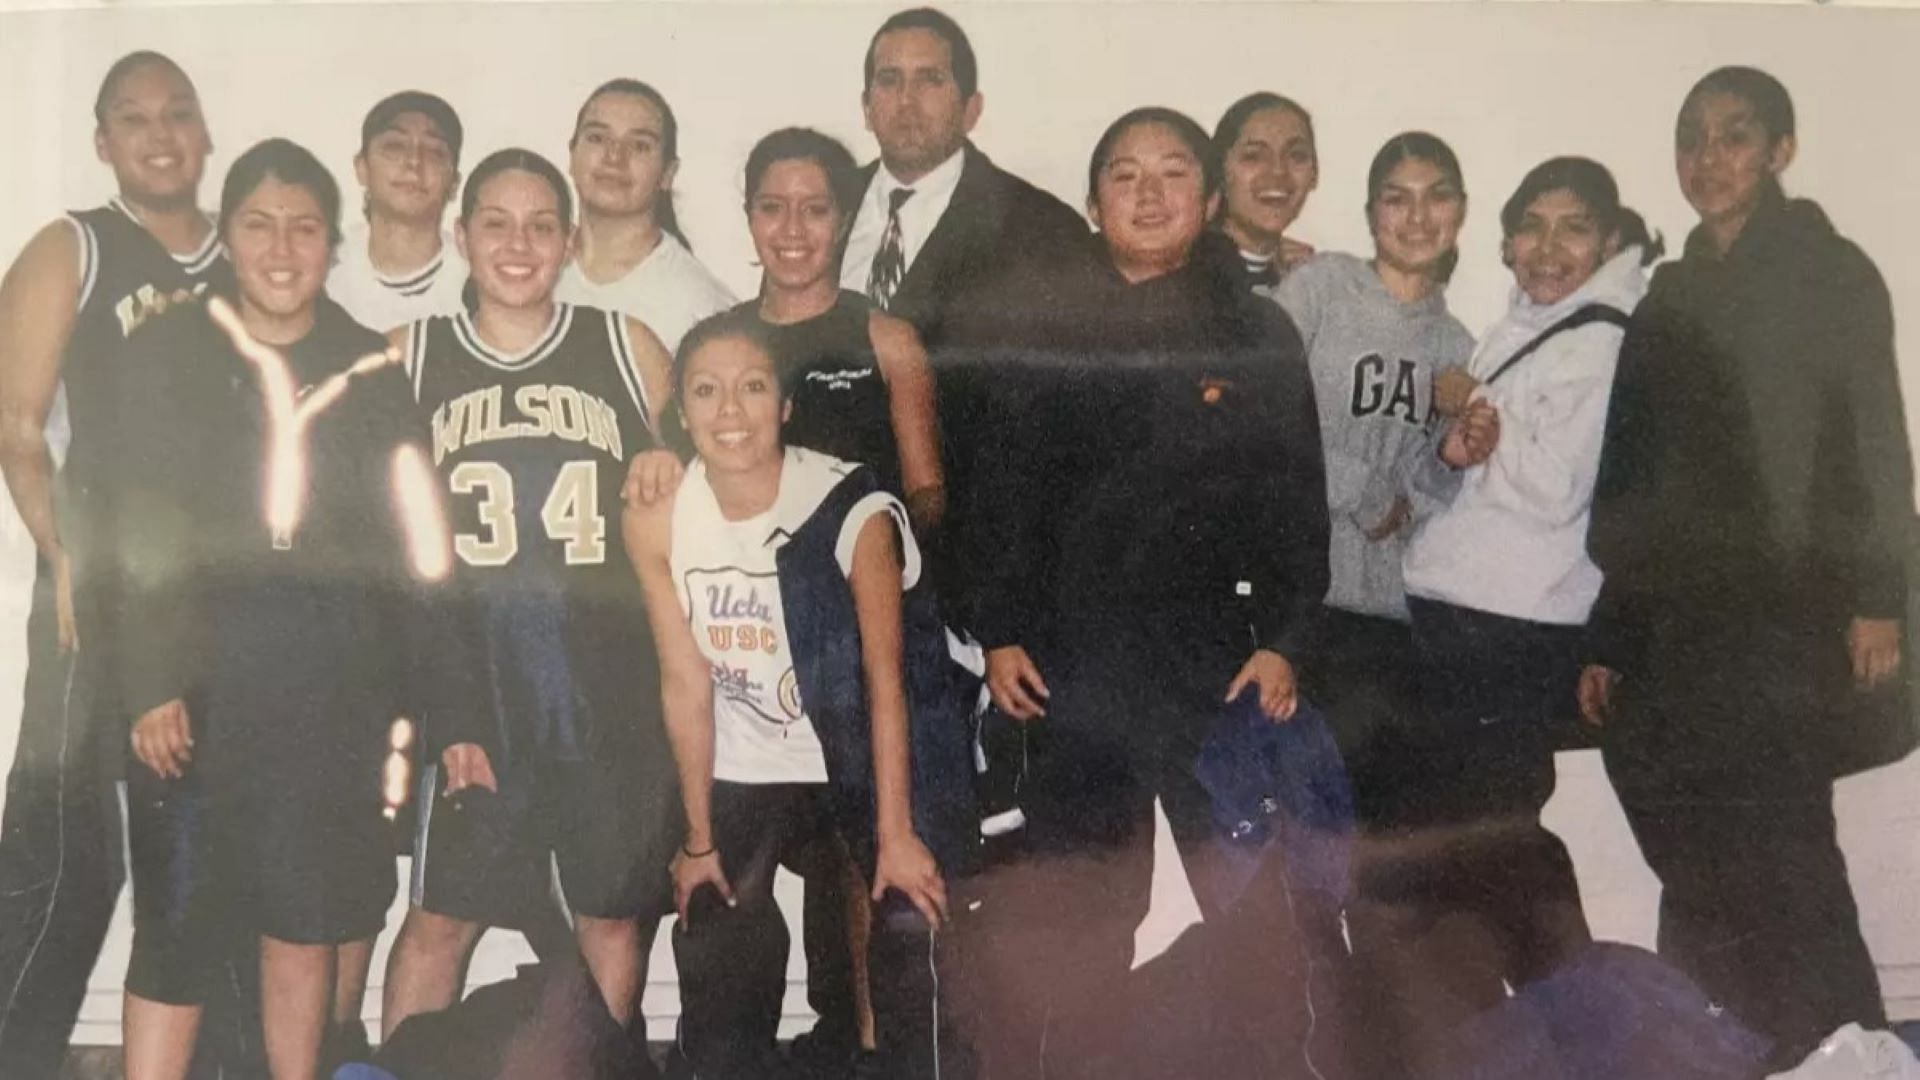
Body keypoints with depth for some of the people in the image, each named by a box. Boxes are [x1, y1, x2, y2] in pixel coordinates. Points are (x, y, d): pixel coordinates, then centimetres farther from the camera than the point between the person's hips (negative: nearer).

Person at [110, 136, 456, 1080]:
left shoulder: (369, 367, 8)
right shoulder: (169, 352, 2)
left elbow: (403, 545, 8)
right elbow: (139, 532, -2)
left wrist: (407, 705, 3)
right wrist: (149, 685, -11)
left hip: (334, 686, 2)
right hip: (204, 676, -2)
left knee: (308, 924, 8)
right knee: (178, 926, -2)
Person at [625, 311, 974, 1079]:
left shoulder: (852, 511, -26)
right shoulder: (656, 519, -15)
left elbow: (885, 676, -19)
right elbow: (686, 682, -8)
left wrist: (896, 833, -17)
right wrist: (700, 837, -4)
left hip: (872, 755, -3)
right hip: (751, 770, 4)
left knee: (913, 944, -13)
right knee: (712, 956, 9)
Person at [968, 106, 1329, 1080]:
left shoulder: (1260, 335, 5)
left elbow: (1300, 507, 1)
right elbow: (1006, 495, 8)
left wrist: (1282, 643, -8)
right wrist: (1000, 633, 0)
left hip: (1220, 665, -1)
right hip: (1077, 665, 1)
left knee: (1249, 896, 4)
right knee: (1072, 910, 7)